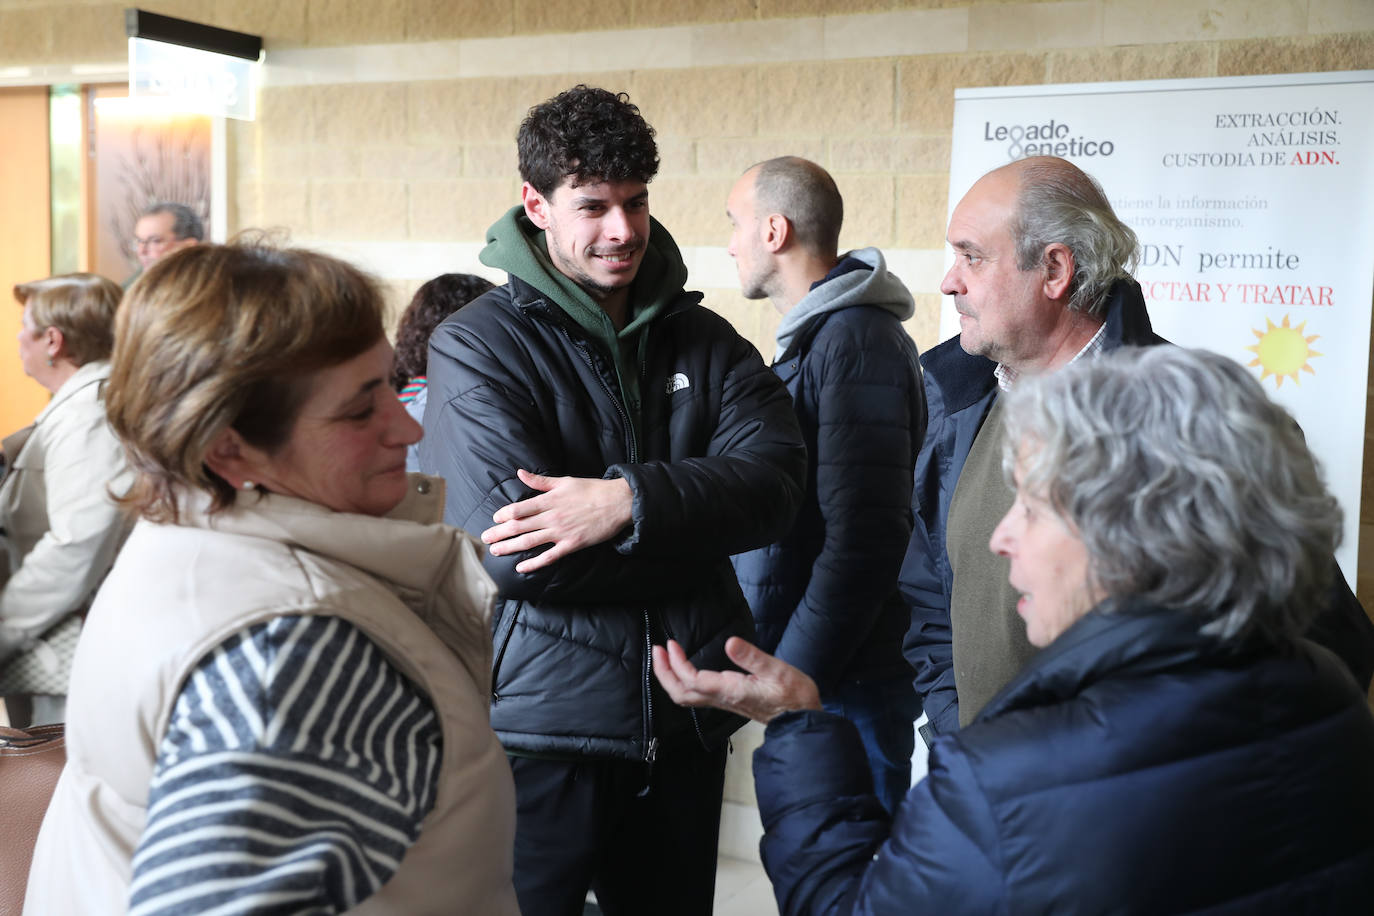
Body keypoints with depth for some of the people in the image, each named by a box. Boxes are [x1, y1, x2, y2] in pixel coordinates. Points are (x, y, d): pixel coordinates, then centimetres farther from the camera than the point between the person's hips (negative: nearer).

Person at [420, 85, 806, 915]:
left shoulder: (703, 339, 6)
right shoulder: (477, 345, -7)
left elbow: (776, 479, -10)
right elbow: (511, 551, -19)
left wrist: (633, 503, -26)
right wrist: (691, 525, -12)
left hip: (686, 721, 5)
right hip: (544, 729, -4)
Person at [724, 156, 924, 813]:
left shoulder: (855, 341, -16)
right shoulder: (813, 334, 15)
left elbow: (863, 537, -23)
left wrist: (789, 677, -19)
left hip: (846, 683, -9)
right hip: (809, 667, 9)